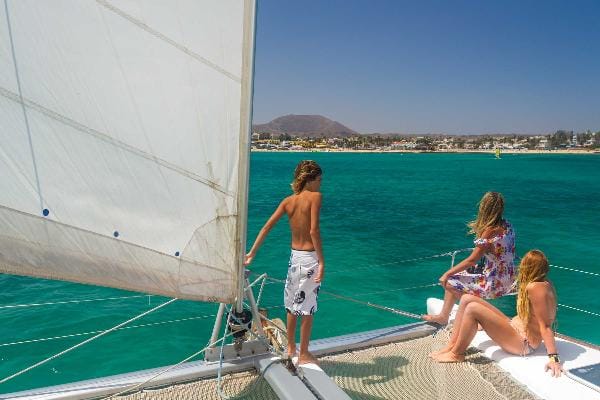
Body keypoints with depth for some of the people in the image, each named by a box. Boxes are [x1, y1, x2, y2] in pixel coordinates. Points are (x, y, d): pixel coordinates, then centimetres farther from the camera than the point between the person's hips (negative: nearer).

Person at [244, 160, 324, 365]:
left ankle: (290, 348, 35)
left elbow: (267, 227, -1)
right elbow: (314, 231, -22)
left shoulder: (288, 201, 4)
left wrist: (252, 253, 2)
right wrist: (322, 262, -20)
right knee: (307, 308, 6)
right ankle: (303, 355, 19)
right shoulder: (315, 197, -13)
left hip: (294, 256, 6)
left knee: (292, 304, 19)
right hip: (310, 258, -6)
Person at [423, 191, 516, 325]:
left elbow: (471, 260, -19)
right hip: (508, 281, 9)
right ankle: (443, 316, 28)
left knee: (449, 281, 1)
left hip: (495, 286, -9)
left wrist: (447, 274, -11)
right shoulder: (507, 225, 1)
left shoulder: (489, 232, -23)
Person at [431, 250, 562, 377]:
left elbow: (545, 325, -26)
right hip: (516, 327, 10)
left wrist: (553, 357, -30)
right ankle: (452, 345, 2)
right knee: (467, 299, -1)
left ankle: (456, 354, -6)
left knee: (473, 308, -25)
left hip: (523, 344, -10)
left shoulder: (536, 288, -24)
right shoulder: (545, 284, 5)